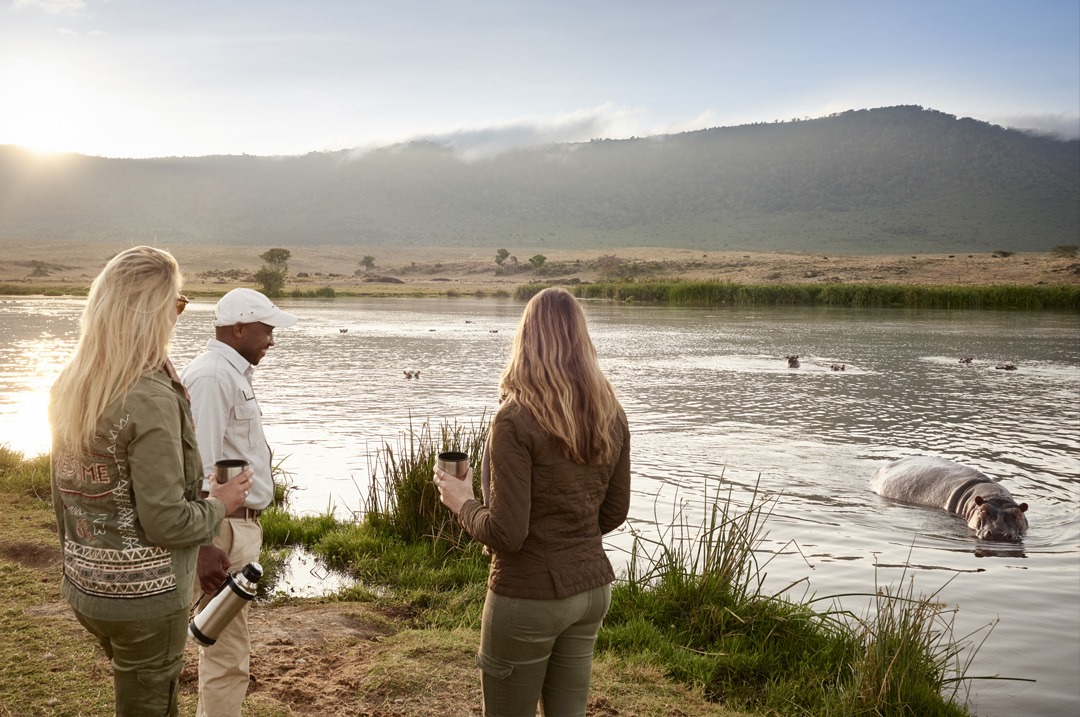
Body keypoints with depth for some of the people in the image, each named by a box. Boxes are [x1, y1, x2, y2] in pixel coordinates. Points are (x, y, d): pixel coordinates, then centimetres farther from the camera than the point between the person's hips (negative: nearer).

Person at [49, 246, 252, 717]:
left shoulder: (71, 387, 2)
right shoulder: (151, 399, -23)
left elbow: (62, 497, 10)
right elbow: (166, 521, -23)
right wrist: (220, 505, -4)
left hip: (85, 590, 8)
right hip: (145, 597, -8)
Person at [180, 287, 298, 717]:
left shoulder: (232, 374, 14)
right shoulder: (211, 376, -17)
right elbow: (196, 471, -23)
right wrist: (204, 546, -26)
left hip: (241, 524, 11)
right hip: (223, 532, -11)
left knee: (226, 646, 21)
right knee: (228, 655, -3)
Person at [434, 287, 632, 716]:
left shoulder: (515, 419, -21)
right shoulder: (611, 416, -1)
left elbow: (506, 534, -21)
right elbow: (614, 512, 8)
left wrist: (463, 503, -3)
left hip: (531, 596, -6)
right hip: (592, 588, 6)